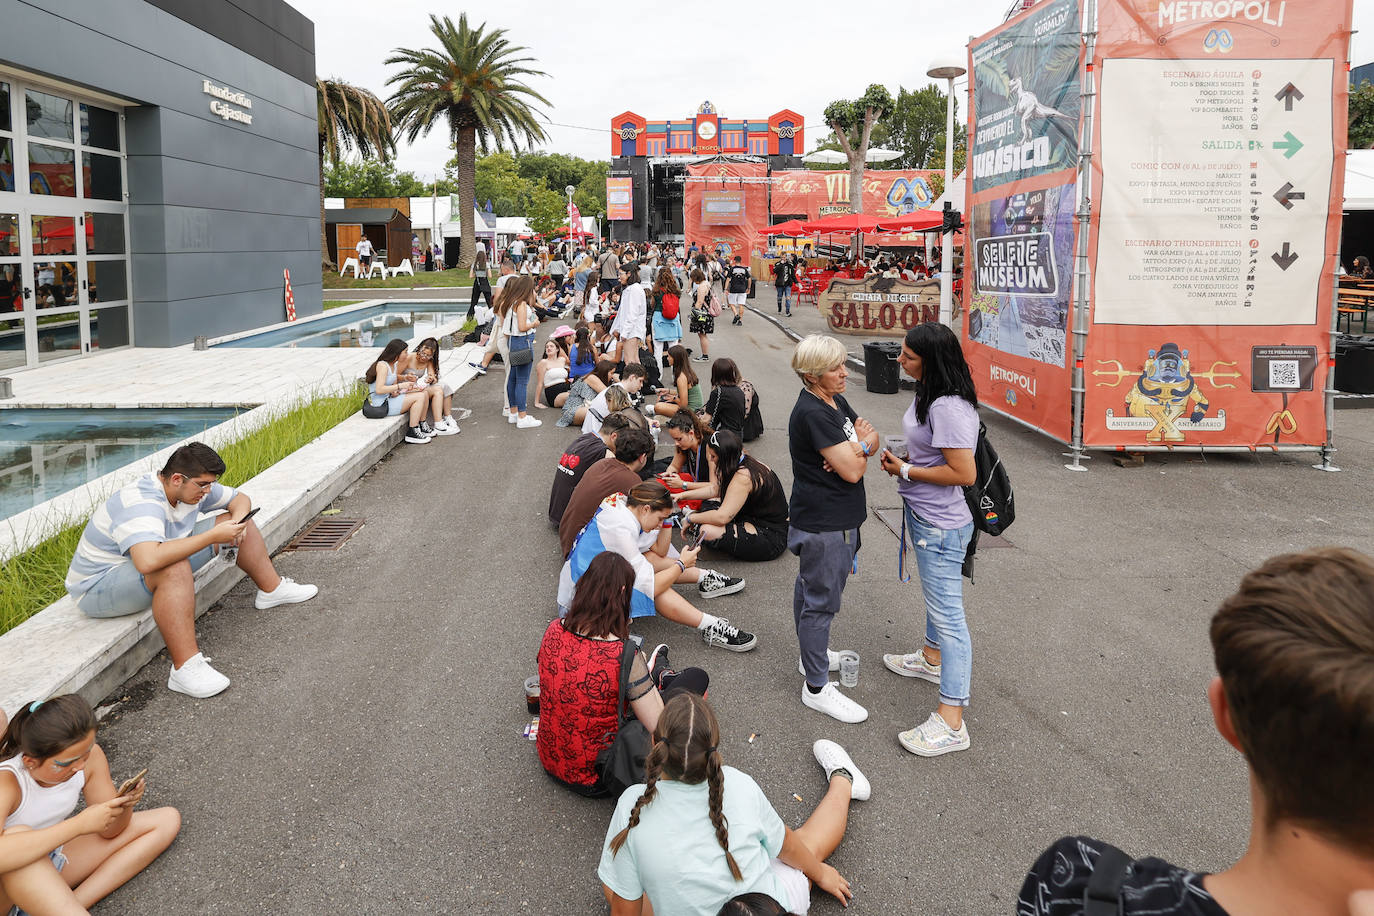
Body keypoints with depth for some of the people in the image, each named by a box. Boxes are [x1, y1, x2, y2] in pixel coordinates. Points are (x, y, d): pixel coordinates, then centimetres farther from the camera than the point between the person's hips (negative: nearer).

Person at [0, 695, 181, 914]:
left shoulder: (90, 756, -13)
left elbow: (109, 830, -2)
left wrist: (125, 804, -24)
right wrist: (79, 824, -44)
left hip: (51, 862, 7)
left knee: (168, 819, -2)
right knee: (20, 834, -40)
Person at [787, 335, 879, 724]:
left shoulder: (835, 402, 6)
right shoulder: (812, 414, -25)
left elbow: (872, 439, 8)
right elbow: (853, 471, -25)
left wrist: (857, 447, -14)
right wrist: (860, 447, -4)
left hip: (838, 517, 10)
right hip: (823, 525, -10)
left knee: (809, 589, 24)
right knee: (821, 601, -1)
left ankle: (812, 653, 41)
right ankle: (817, 687, 9)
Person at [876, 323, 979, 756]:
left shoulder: (950, 408, -27)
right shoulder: (928, 394, 5)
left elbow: (964, 474, -28)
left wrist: (906, 471, -19)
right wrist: (901, 460, 1)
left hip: (941, 525, -11)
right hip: (923, 514, 11)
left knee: (947, 612, -6)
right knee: (936, 596, 29)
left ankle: (951, 722, -1)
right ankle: (932, 658, 53)